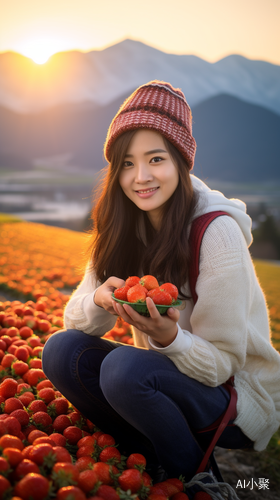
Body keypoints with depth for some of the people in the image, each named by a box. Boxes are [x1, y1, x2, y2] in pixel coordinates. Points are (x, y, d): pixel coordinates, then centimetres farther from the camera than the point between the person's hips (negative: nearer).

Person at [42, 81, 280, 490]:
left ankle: (194, 475, -5)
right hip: (170, 377, 6)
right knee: (61, 349, -15)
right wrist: (100, 300, -26)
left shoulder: (217, 232, -21)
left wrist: (169, 337, -39)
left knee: (125, 366, -32)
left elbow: (221, 364, -19)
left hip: (236, 396, -5)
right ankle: (149, 456, 2)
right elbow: (75, 320, -3)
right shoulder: (123, 227, -3)